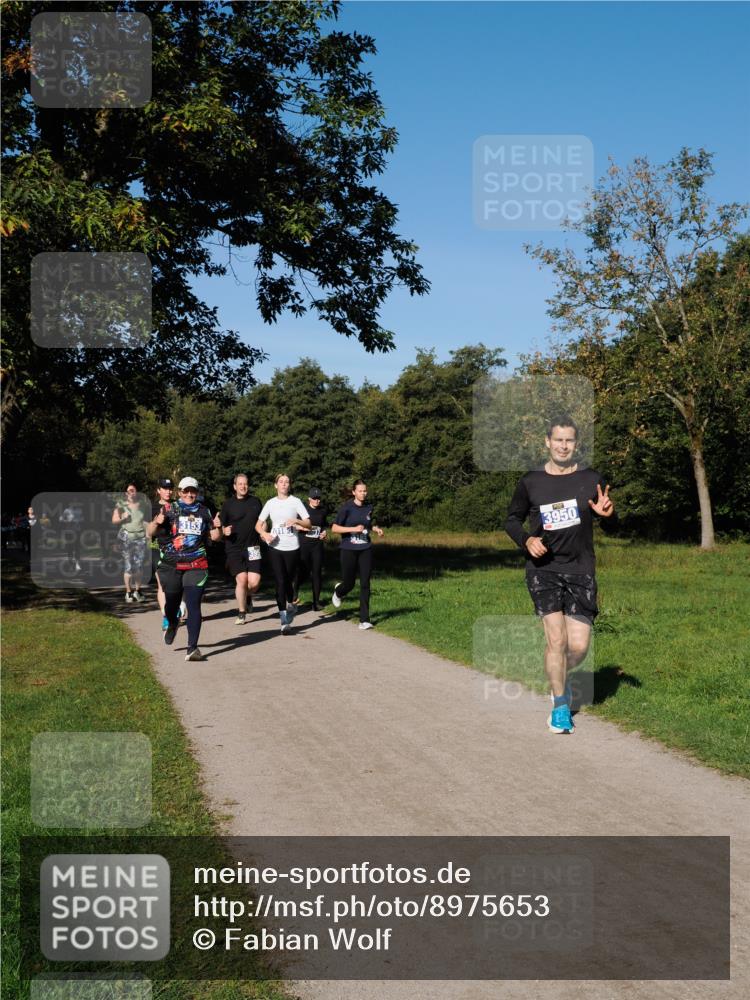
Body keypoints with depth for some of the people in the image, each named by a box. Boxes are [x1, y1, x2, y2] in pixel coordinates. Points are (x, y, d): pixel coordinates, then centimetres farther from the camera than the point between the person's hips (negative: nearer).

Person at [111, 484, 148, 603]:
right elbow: (114, 520, 6)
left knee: (139, 565, 1)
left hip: (140, 537, 3)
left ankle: (137, 591, 11)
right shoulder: (121, 505, 3)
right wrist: (123, 518, -12)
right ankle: (128, 592, 0)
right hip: (127, 537, -3)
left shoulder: (141, 504, 11)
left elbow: (145, 519, 23)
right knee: (128, 566, -5)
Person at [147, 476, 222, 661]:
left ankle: (192, 649, -10)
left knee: (194, 606, -10)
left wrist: (217, 527, -6)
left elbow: (215, 537, 15)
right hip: (171, 565, 0)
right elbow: (149, 533, -2)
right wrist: (157, 522, -23)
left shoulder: (204, 512, 10)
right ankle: (172, 624, 49)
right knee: (172, 602, 14)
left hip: (196, 567, 0)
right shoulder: (169, 510, 3)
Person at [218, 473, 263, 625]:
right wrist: (225, 531, -14)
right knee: (241, 579, -11)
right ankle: (241, 613, 6)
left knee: (254, 582, -9)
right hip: (234, 548, -1)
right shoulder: (228, 504, 4)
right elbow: (221, 526, 8)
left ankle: (247, 596, 27)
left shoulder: (256, 502, 9)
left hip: (252, 547, 1)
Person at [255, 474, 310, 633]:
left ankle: (290, 605, 39)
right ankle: (284, 620, -9)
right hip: (275, 547, 0)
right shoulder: (270, 503, 7)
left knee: (288, 581, 8)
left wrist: (296, 521, -18)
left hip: (292, 547, 0)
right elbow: (258, 525, 9)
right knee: (280, 582, -8)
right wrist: (264, 534, -11)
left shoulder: (295, 501, 3)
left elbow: (308, 523, 1)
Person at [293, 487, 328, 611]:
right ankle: (295, 591, 27)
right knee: (303, 571, -5)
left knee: (317, 572, 1)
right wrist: (303, 527, -17)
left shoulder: (323, 511, 8)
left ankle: (316, 601, 8)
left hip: (318, 545, 3)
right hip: (304, 544, -3)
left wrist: (325, 532, 2)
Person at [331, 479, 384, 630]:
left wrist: (376, 529, 3)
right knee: (349, 583, 7)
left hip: (365, 550, 3)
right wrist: (353, 529, -20)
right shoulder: (346, 508, -9)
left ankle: (364, 620, 0)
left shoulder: (369, 507, 5)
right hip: (349, 550, -3)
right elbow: (334, 528, -11)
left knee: (365, 584, -4)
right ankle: (338, 591, 46)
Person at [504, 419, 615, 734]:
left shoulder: (591, 480, 4)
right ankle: (560, 705, 8)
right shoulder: (530, 482, 3)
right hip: (543, 568, -1)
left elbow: (608, 514, 11)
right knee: (556, 639, -11)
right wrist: (526, 540, -7)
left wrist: (607, 512, -13)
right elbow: (512, 520, 13)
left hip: (580, 570, 1)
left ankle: (558, 677, 33)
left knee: (579, 646, -2)